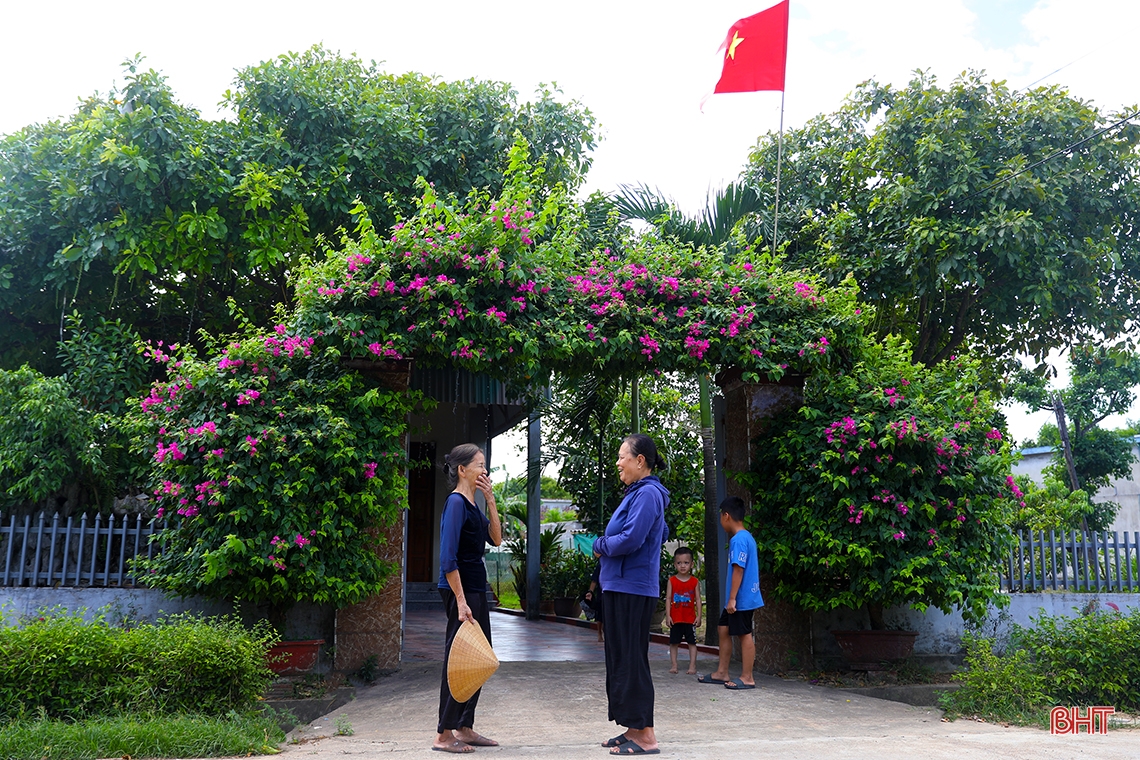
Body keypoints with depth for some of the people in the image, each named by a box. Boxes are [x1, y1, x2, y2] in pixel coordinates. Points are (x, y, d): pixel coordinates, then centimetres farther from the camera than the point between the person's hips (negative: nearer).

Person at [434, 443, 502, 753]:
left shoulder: (472, 504, 13)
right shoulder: (456, 502, -15)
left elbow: (496, 539, 10)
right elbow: (448, 559, -20)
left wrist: (491, 500, 3)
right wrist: (460, 602, -23)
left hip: (476, 588, 10)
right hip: (460, 588, -10)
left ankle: (465, 728, 23)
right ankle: (443, 735, 5)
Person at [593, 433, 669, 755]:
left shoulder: (647, 493, -15)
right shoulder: (639, 493, 16)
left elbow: (631, 538, -24)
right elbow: (662, 533, 28)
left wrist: (600, 544, -5)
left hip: (632, 590, -11)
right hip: (621, 587, 11)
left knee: (631, 660, -6)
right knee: (620, 658, 14)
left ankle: (645, 736, 0)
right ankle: (634, 729, 21)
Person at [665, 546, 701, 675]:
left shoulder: (695, 582, 0)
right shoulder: (672, 581, 0)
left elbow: (698, 599, 2)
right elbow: (668, 599, 0)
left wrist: (699, 616, -3)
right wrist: (668, 616, -5)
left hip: (690, 618, 0)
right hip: (675, 618, 1)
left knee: (692, 642, 2)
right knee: (673, 642, 6)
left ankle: (692, 666, 8)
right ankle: (673, 665, 14)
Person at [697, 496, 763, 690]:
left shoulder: (738, 539, -18)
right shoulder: (747, 537, 13)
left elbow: (738, 570, -22)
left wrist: (732, 598, -20)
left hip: (741, 599, -10)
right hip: (739, 599, 10)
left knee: (744, 634, -2)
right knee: (723, 629, 15)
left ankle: (747, 678, 6)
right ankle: (722, 673, 21)